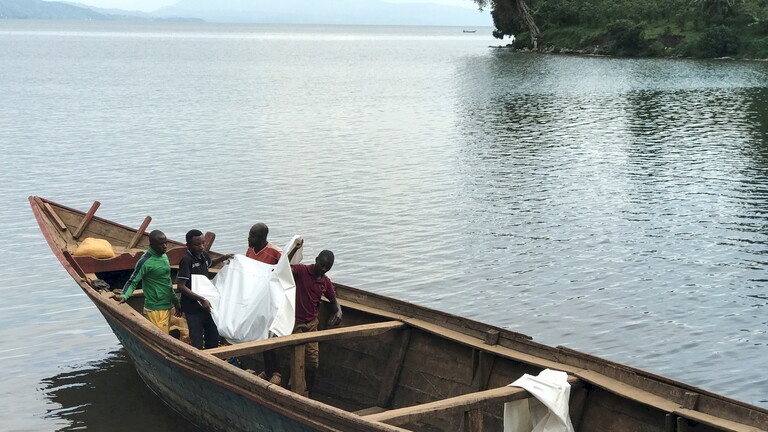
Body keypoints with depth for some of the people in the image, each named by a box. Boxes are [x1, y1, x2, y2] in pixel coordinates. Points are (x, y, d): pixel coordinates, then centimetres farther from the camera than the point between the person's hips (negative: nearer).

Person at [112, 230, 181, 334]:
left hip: (167, 307, 8)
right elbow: (133, 282, -18)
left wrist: (176, 303, 24)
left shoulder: (164, 256, 10)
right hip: (155, 310, -8)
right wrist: (123, 296, -37)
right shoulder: (145, 262, -16)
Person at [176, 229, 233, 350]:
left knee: (213, 339, 19)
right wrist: (201, 299, -26)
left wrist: (224, 258, 16)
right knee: (197, 344, -1)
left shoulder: (204, 255, 3)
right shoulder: (186, 260, -20)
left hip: (206, 305, 8)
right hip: (192, 308, -8)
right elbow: (181, 286, -23)